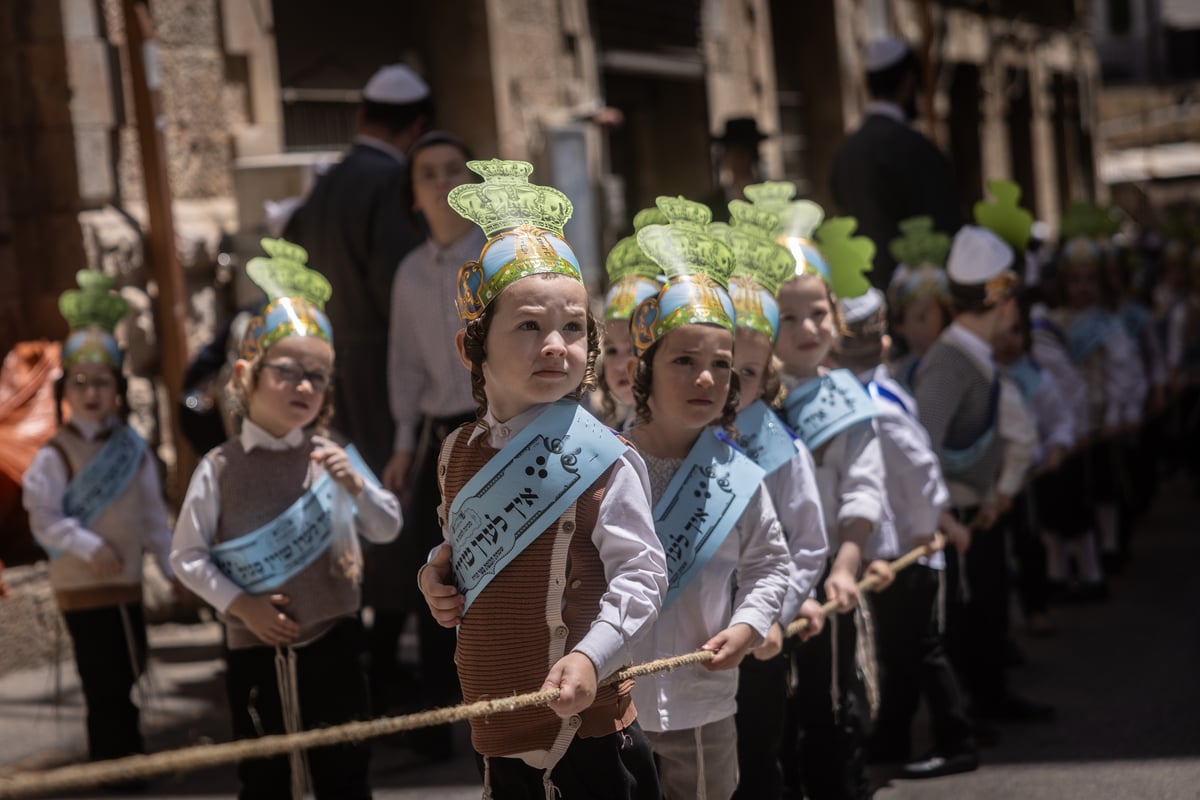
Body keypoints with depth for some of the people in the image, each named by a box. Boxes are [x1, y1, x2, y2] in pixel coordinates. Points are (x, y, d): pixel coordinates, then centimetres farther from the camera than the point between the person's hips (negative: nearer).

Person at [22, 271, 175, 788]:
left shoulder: (133, 449, 3)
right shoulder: (54, 455, -13)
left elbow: (153, 514, 8)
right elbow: (43, 517, -16)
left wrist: (171, 565, 7)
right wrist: (88, 546, -23)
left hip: (127, 581, 5)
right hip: (82, 586, -5)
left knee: (128, 676, 15)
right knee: (103, 682, -3)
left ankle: (129, 757, 30)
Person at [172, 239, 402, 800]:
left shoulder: (331, 457, -2)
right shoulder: (220, 469, -7)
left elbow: (388, 529, 3)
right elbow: (187, 555, -2)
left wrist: (356, 486, -15)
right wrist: (239, 604, -13)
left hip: (332, 638, 1)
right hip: (255, 646, -1)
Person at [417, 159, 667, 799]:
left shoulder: (599, 458, -11)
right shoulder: (458, 453, 7)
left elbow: (640, 573, -13)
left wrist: (592, 656, -25)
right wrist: (436, 576, 3)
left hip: (585, 724, -5)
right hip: (495, 730, 6)